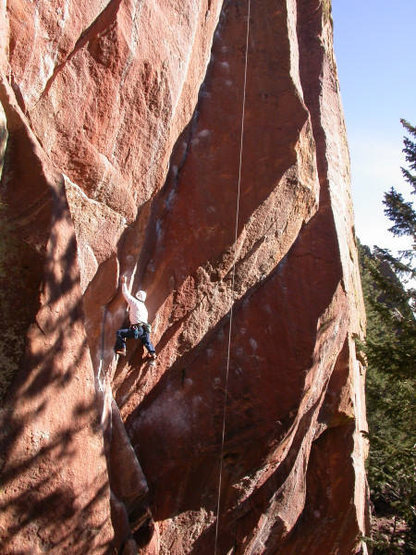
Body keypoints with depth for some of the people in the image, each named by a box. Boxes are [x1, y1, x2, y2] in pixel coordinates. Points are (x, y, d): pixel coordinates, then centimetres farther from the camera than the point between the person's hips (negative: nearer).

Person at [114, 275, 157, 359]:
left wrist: (124, 282, 17)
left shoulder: (134, 302, -1)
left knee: (119, 333, -2)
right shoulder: (144, 307, 19)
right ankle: (152, 353, 13)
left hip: (137, 330, -7)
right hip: (146, 329, 7)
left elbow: (125, 293, 6)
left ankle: (122, 349, -9)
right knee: (147, 342, 31)